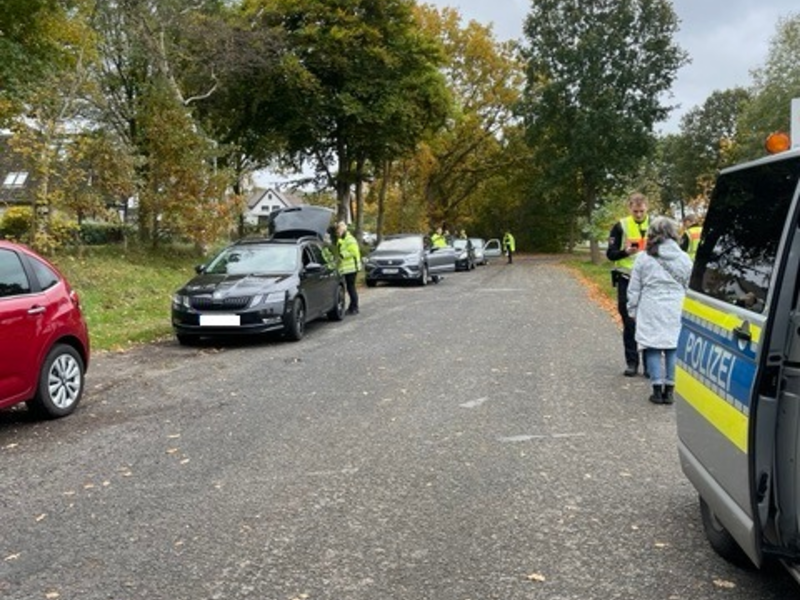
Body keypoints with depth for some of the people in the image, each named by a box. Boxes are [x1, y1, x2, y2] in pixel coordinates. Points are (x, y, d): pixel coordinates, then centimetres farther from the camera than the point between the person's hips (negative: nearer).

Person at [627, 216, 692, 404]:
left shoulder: (643, 258, -3)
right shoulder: (684, 258, 4)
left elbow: (634, 289, 1)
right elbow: (689, 287, 10)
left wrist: (633, 310, 11)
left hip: (651, 310, -2)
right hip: (676, 311, 2)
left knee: (653, 349, 4)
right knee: (673, 348, 7)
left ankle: (657, 389, 4)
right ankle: (669, 389, 8)